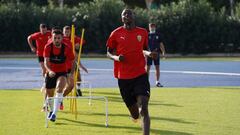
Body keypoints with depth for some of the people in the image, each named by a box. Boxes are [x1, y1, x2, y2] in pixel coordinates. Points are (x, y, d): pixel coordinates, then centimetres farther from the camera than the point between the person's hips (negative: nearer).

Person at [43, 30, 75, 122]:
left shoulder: (66, 48, -15)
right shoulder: (48, 47, -15)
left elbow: (73, 61, -3)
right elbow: (46, 62, -23)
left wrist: (71, 74, -11)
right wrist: (49, 71, -42)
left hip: (62, 72, -2)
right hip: (51, 72, 2)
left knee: (59, 88, -30)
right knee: (49, 93, 11)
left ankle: (54, 113, -30)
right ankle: (52, 110, 44)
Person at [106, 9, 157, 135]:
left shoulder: (143, 32, 6)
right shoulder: (116, 33, 1)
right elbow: (109, 52, 8)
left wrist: (149, 53, -1)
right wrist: (116, 58, -13)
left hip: (140, 75, 0)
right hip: (123, 77, 0)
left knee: (143, 109, -18)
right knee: (135, 114, 8)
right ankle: (135, 115, 46)